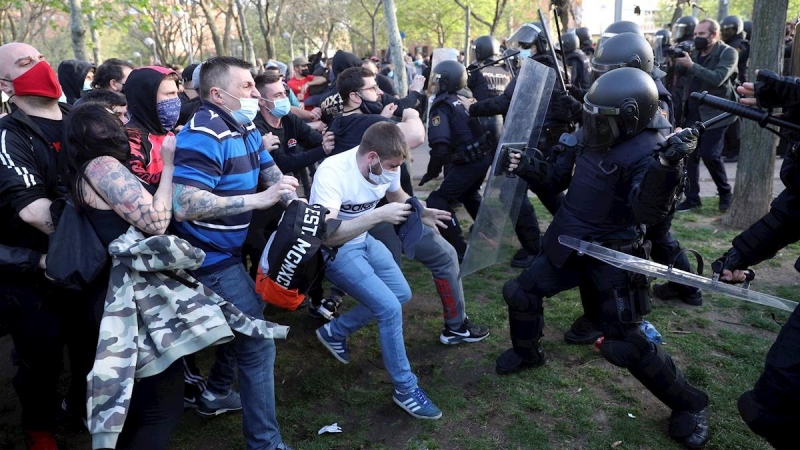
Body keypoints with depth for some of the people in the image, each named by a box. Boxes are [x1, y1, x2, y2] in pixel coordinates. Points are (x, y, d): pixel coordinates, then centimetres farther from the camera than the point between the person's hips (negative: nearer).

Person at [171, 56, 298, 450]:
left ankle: (216, 394, 47)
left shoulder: (245, 128, 5)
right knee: (257, 344, -7)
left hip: (234, 251, 10)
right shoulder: (203, 135, -25)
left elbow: (270, 172, 13)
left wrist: (288, 193, -11)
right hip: (213, 260, -10)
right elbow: (183, 206, -34)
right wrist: (258, 199, -34)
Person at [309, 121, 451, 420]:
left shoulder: (386, 166, -12)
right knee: (390, 308, -15)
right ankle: (405, 388, 3)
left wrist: (420, 212, -8)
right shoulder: (332, 173, -32)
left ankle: (335, 331, 27)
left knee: (401, 295, 14)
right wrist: (379, 216, -41)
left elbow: (397, 196, 11)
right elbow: (327, 235, -39)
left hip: (364, 241, 8)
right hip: (334, 250, -8)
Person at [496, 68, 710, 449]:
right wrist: (528, 168, 6)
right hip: (568, 243, 8)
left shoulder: (647, 151, -22)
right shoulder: (594, 138, 2)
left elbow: (648, 212, -34)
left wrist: (667, 166, -47)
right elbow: (562, 175, 18)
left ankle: (690, 405, 14)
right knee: (521, 292, 14)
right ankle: (527, 352, 43)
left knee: (624, 342, -8)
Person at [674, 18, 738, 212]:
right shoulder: (695, 52, 11)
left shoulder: (728, 53, -7)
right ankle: (692, 198, 11)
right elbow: (679, 73, 4)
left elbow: (717, 79, -21)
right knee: (689, 154, 2)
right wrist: (675, 59, -15)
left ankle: (726, 193, 12)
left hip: (714, 112, -6)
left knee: (710, 155, -11)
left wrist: (691, 65, -24)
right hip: (692, 112, 6)